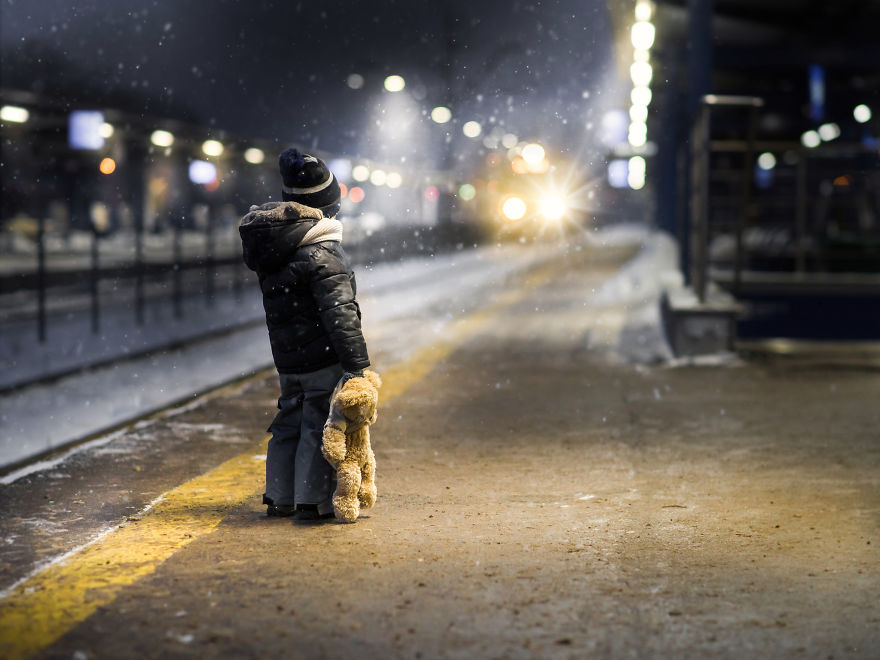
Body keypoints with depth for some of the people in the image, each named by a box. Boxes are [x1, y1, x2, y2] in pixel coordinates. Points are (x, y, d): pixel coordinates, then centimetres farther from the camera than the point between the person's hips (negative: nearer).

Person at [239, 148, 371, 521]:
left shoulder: (269, 243, 6)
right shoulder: (322, 253, -19)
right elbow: (340, 312, -21)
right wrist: (358, 363, -19)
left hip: (286, 356, 8)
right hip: (324, 357, -8)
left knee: (289, 421, 18)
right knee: (320, 425, 0)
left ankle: (279, 498, 23)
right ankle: (313, 501, 2)